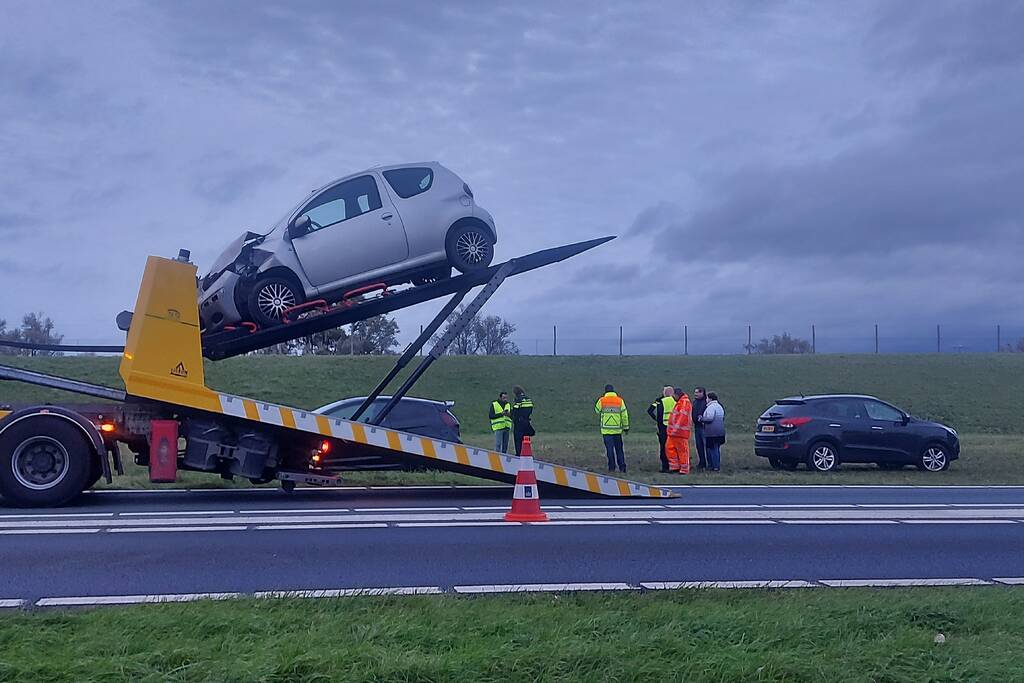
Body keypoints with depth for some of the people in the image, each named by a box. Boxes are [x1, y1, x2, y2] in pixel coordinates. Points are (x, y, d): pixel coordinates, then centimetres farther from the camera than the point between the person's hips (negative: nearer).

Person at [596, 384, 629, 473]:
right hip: (617, 429, 1)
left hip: (606, 429, -1)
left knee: (609, 449, 2)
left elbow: (597, 410, 14)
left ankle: (612, 467, 1)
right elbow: (624, 415, 1)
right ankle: (622, 467, 7)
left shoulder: (602, 400, -3)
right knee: (619, 449, 11)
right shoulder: (620, 400, 0)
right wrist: (626, 427, 9)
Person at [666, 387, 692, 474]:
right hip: (674, 431, 11)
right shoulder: (679, 402, 21)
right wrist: (671, 428, 24)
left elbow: (683, 416, -21)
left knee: (682, 450, -5)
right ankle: (675, 467, 14)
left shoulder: (685, 402, -12)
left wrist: (676, 428, -25)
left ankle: (684, 469, 0)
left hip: (681, 431, -11)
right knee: (669, 447, 10)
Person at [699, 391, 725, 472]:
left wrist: (701, 418, -8)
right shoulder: (719, 406, 17)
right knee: (717, 449, 15)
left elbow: (709, 418, -23)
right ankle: (718, 465, 20)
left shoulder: (711, 407, -15)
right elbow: (723, 418, 22)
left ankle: (715, 466, -4)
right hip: (720, 431, 10)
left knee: (712, 449, -5)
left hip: (712, 432, -10)